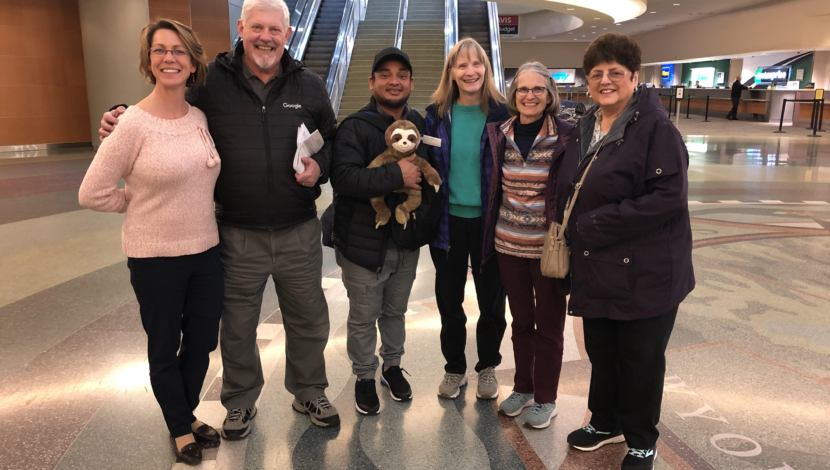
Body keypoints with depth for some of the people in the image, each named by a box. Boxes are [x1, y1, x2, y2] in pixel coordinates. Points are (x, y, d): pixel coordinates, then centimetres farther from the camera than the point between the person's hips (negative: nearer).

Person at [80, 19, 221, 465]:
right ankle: (180, 428, 36)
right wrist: (145, 204, -3)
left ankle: (188, 414, 43)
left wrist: (185, 208, 4)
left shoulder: (201, 118, 1)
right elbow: (93, 193, -11)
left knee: (202, 342, 18)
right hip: (155, 259, -5)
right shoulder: (134, 124, -16)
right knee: (165, 349, 15)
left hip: (206, 250, 5)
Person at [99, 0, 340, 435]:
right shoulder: (211, 81, -3)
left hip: (299, 232, 2)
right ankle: (240, 402, 39)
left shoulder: (309, 85, 2)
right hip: (238, 236, -1)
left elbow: (333, 141, 13)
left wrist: (320, 166, -8)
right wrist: (123, 123, -9)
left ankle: (309, 392, 40)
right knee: (237, 327, 15)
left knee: (308, 320, 16)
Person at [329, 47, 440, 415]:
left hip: (406, 241, 5)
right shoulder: (355, 127, -12)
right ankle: (365, 376, 29)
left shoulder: (420, 123, 6)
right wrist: (396, 175, -28)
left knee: (396, 311, 21)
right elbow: (343, 177, -27)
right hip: (363, 242, -5)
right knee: (364, 316, 9)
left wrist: (425, 216, 1)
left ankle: (393, 366, 41)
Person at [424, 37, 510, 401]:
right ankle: (454, 368, 32)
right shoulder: (437, 114, 0)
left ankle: (487, 367, 33)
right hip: (449, 220, 2)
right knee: (449, 300, 13)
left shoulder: (501, 112, -5)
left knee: (491, 299, 11)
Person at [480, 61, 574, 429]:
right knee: (521, 319, 17)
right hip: (508, 244, 4)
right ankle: (523, 387, 34)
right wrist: (491, 234, 8)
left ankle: (545, 398, 26)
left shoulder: (565, 137, -8)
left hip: (548, 246, -3)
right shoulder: (499, 135, 2)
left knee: (548, 324, 9)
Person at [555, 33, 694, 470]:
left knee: (640, 360, 9)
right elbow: (567, 192, 20)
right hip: (596, 269, 7)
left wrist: (596, 224, -21)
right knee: (601, 352, 19)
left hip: (645, 272, -6)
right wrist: (572, 231, 4)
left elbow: (669, 196, -22)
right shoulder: (585, 128, 10)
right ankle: (606, 422, 42)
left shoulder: (655, 127, -14)